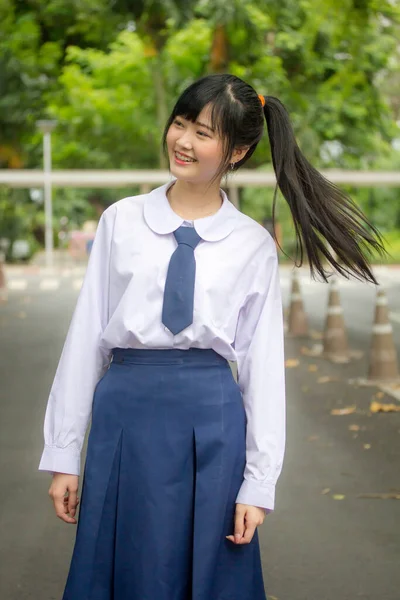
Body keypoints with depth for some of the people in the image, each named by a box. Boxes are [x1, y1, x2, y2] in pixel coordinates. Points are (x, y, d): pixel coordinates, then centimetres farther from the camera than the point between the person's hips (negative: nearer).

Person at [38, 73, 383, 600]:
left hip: (212, 424, 0)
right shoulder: (121, 221, 3)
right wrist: (62, 455, 3)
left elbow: (263, 363, 1)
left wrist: (259, 485, -2)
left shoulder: (254, 245, 2)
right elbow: (86, 337, 3)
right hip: (125, 412, 1)